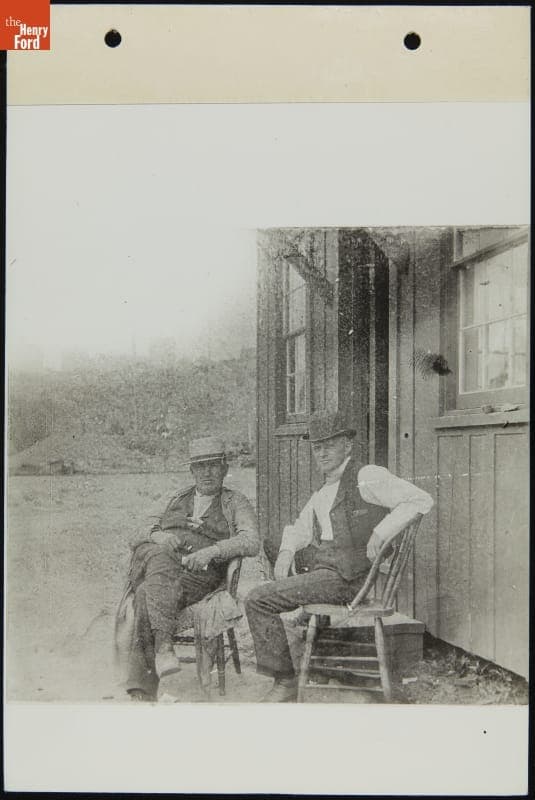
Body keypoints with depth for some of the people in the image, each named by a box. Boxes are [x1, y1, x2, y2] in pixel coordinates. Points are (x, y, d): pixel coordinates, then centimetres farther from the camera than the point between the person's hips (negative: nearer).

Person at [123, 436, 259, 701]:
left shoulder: (235, 503, 16)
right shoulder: (179, 499, 31)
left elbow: (251, 542, 1)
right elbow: (154, 531, 30)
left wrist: (211, 551, -14)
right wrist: (161, 537, 4)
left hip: (198, 575, -3)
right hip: (153, 560, 3)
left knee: (146, 595, -32)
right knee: (160, 559, -35)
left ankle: (140, 690, -35)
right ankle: (163, 645, -46)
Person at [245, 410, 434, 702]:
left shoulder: (367, 476, -5)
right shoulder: (322, 494, 22)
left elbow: (420, 500, -12)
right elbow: (299, 529, 28)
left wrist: (381, 531, -22)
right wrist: (286, 552, 6)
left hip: (348, 577, -9)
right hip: (323, 572, 9)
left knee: (259, 600, -16)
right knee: (257, 599, 6)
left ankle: (286, 681, -5)